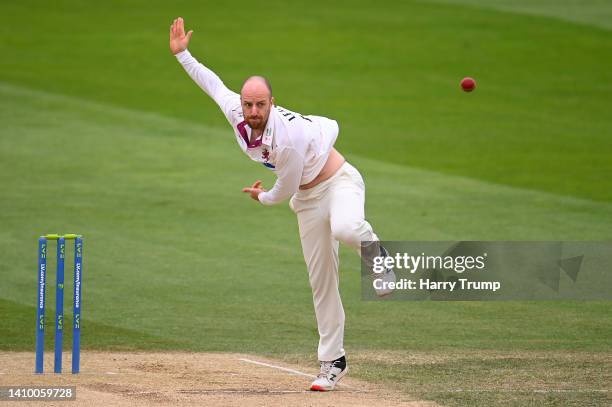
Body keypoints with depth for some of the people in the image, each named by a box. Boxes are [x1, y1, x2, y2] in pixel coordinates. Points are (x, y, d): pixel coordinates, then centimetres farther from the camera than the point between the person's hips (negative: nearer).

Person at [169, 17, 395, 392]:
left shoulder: (290, 136, -32)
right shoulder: (234, 111, -12)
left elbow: (286, 189, -18)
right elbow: (211, 81, 8)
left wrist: (263, 198, 1)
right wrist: (181, 53, 4)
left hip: (338, 181, -6)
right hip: (308, 199, 7)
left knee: (344, 228, -43)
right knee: (321, 282, 5)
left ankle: (370, 246, -7)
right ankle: (333, 362, 10)